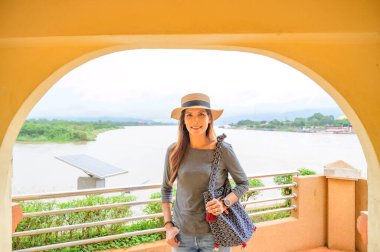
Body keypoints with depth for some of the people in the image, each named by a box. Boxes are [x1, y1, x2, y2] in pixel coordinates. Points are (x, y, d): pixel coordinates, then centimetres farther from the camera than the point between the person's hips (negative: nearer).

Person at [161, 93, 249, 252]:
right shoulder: (174, 151, -7)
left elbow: (243, 183, 0)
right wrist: (168, 225, -1)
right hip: (182, 234, 2)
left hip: (214, 233, -1)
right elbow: (166, 189, 5)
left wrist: (224, 203, -16)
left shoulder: (223, 150, -12)